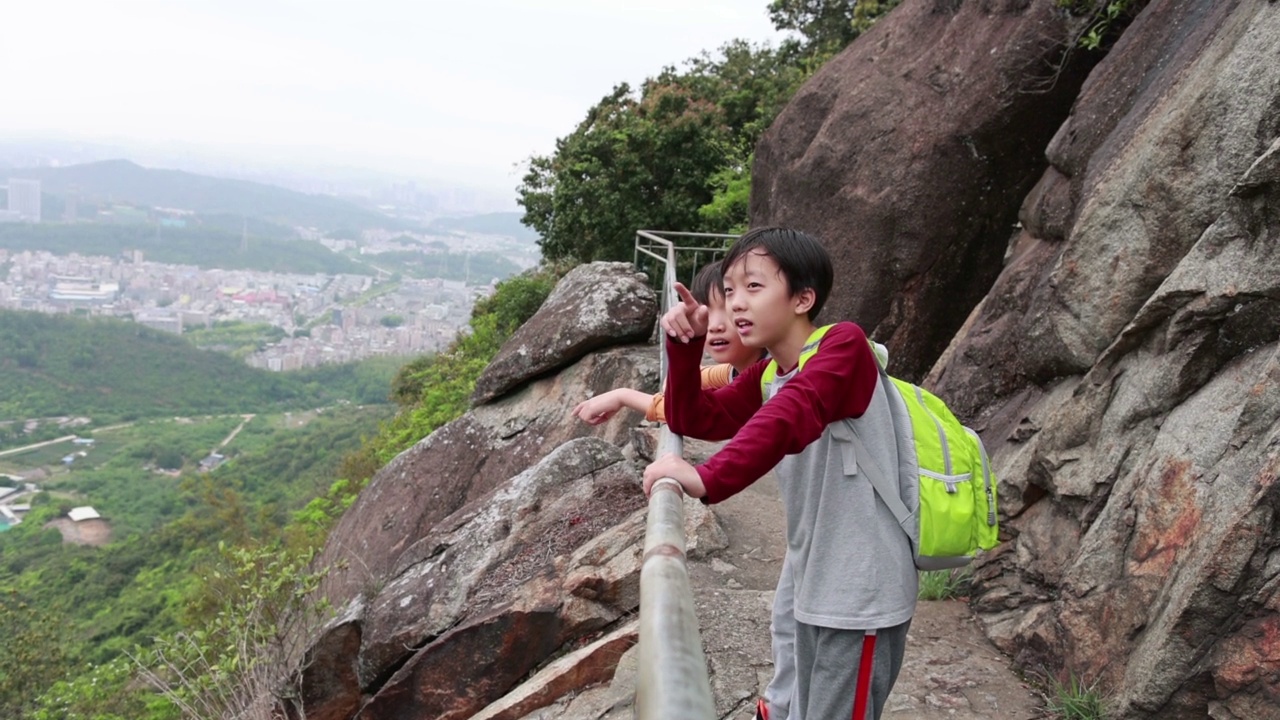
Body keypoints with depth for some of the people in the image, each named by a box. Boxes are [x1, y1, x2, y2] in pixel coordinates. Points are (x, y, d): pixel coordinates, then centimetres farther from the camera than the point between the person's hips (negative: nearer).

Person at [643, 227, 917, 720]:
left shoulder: (844, 345, -18)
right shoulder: (765, 375, 7)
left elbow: (792, 416, -35)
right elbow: (692, 419, 7)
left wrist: (709, 479, -47)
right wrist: (685, 345, -7)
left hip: (862, 596, -8)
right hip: (812, 588, 8)